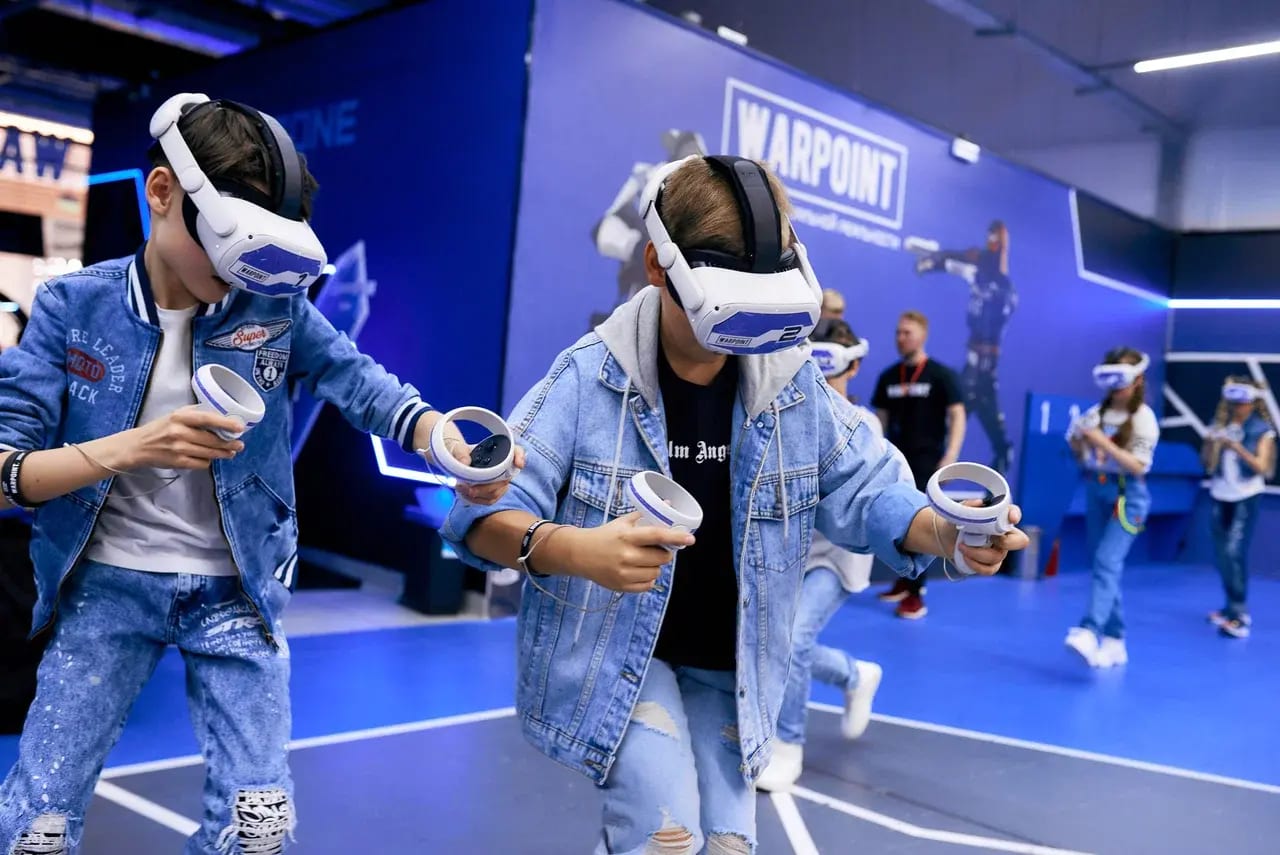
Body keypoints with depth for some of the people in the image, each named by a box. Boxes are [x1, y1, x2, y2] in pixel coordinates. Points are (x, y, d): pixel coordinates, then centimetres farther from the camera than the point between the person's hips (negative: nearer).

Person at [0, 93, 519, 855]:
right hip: (110, 582, 0)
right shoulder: (73, 306, -7)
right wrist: (127, 449, -28)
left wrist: (454, 450, -31)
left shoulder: (274, 306, -5)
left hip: (235, 591, 1)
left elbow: (363, 385, -11)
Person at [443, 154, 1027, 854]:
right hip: (610, 653, -4)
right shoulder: (591, 376, -18)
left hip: (728, 666, 5)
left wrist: (944, 532, -26)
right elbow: (482, 509, -23)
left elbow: (864, 487, -3)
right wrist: (575, 550, -45)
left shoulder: (794, 383, -6)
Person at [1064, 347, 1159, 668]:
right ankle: (1115, 640, 15)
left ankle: (1089, 633, -31)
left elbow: (1139, 467, -15)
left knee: (1107, 563, -19)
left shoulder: (1144, 418, -6)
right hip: (1096, 491, 6)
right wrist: (1079, 440, -7)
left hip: (1127, 496, -6)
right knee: (1103, 565, 7)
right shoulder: (1097, 412, 8)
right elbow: (1080, 455, 14)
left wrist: (1104, 443, -22)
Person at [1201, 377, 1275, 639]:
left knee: (1235, 552, -14)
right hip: (1221, 496, 5)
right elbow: (1207, 464, 3)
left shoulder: (1262, 430, -8)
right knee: (1222, 554, 9)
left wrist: (1237, 448, -27)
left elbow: (1262, 467, -15)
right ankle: (1234, 607, 25)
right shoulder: (1219, 424, 2)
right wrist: (1210, 445, -17)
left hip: (1247, 497, -5)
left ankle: (1239, 616, -10)